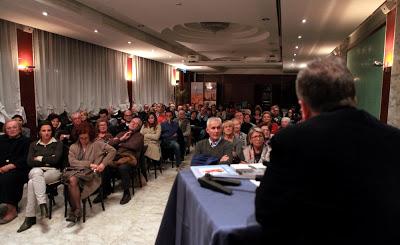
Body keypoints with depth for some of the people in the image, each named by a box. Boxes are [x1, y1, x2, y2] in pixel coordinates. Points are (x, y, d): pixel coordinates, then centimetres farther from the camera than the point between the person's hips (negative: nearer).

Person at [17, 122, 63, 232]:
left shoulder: (57, 143, 8)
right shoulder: (33, 145, 18)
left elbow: (56, 159, -7)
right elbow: (30, 162, 4)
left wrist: (40, 158, 0)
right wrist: (47, 160, -6)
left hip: (53, 171, -2)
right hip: (36, 171, 3)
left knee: (32, 183, -31)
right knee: (37, 172, -35)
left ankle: (30, 217, -29)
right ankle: (43, 204, -41)